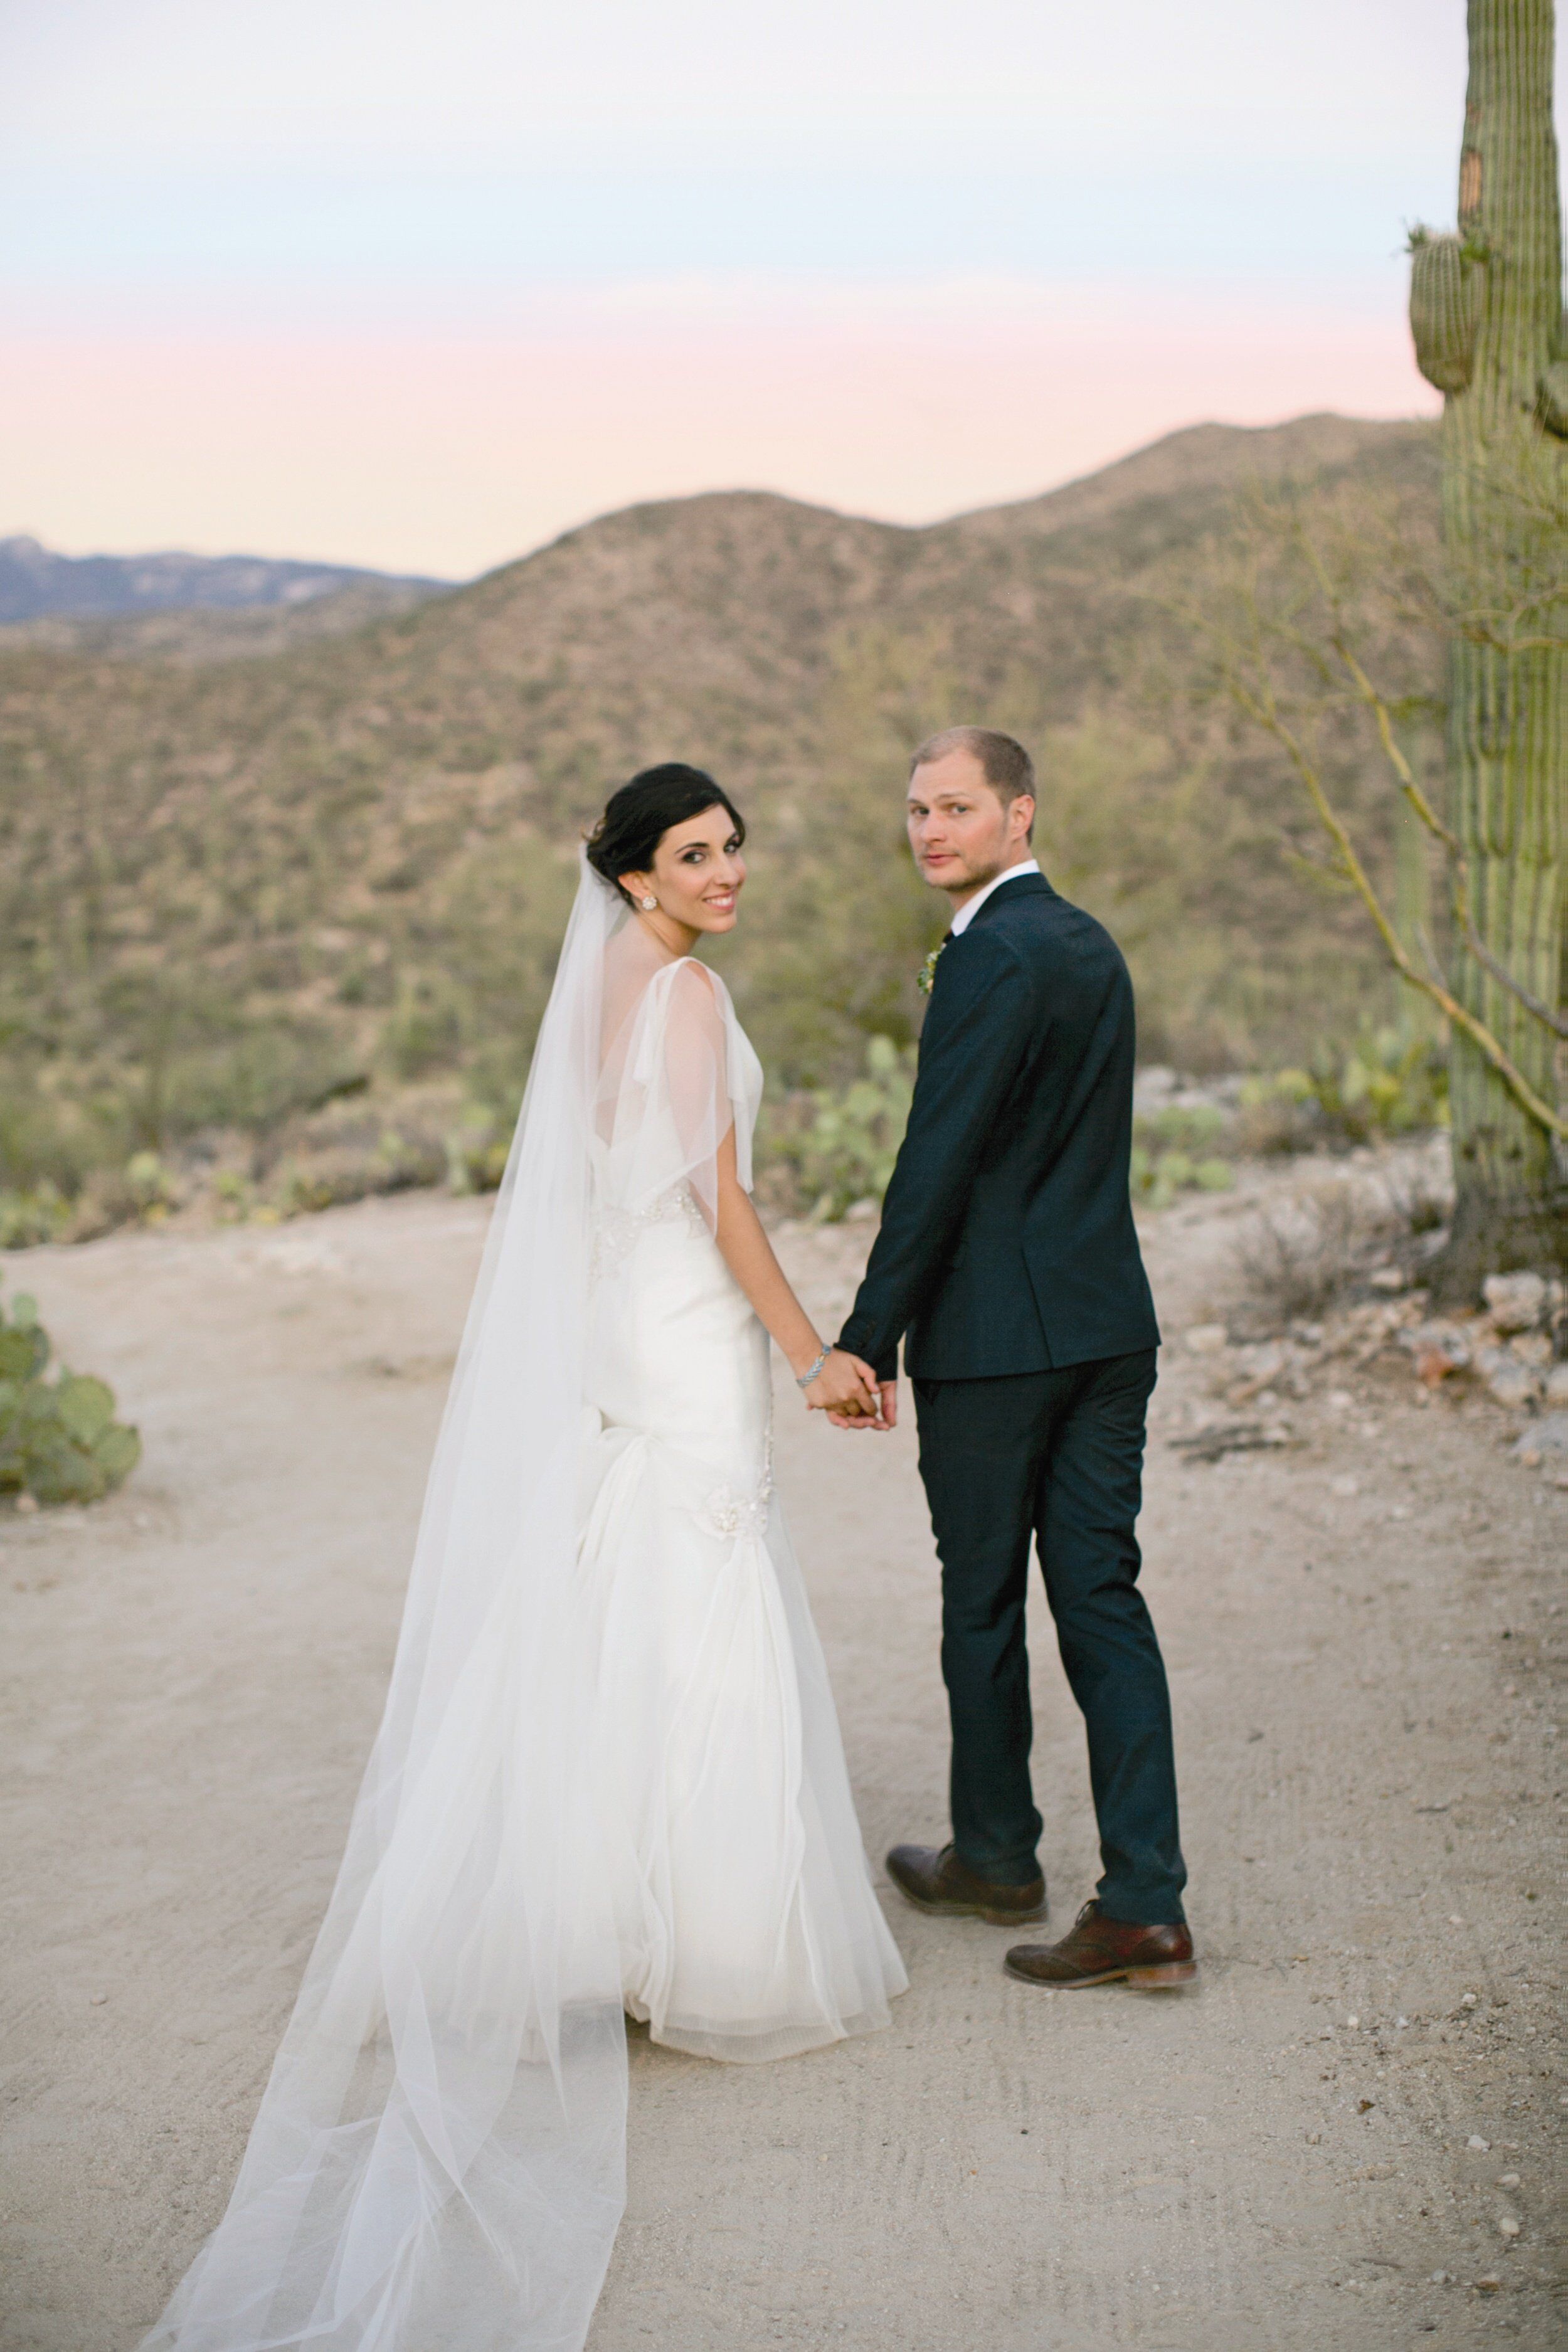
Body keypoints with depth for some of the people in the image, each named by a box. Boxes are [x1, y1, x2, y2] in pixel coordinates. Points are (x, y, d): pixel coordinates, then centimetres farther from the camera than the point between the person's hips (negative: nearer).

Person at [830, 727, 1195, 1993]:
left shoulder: (992, 957, -15)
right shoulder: (1091, 946, 13)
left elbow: (937, 1162, -18)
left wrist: (868, 1340, -12)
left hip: (995, 1334, -8)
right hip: (1108, 1322, 8)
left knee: (983, 1604, 10)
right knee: (1103, 1601, 5)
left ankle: (996, 1855, 27)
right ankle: (1145, 1905, 2)